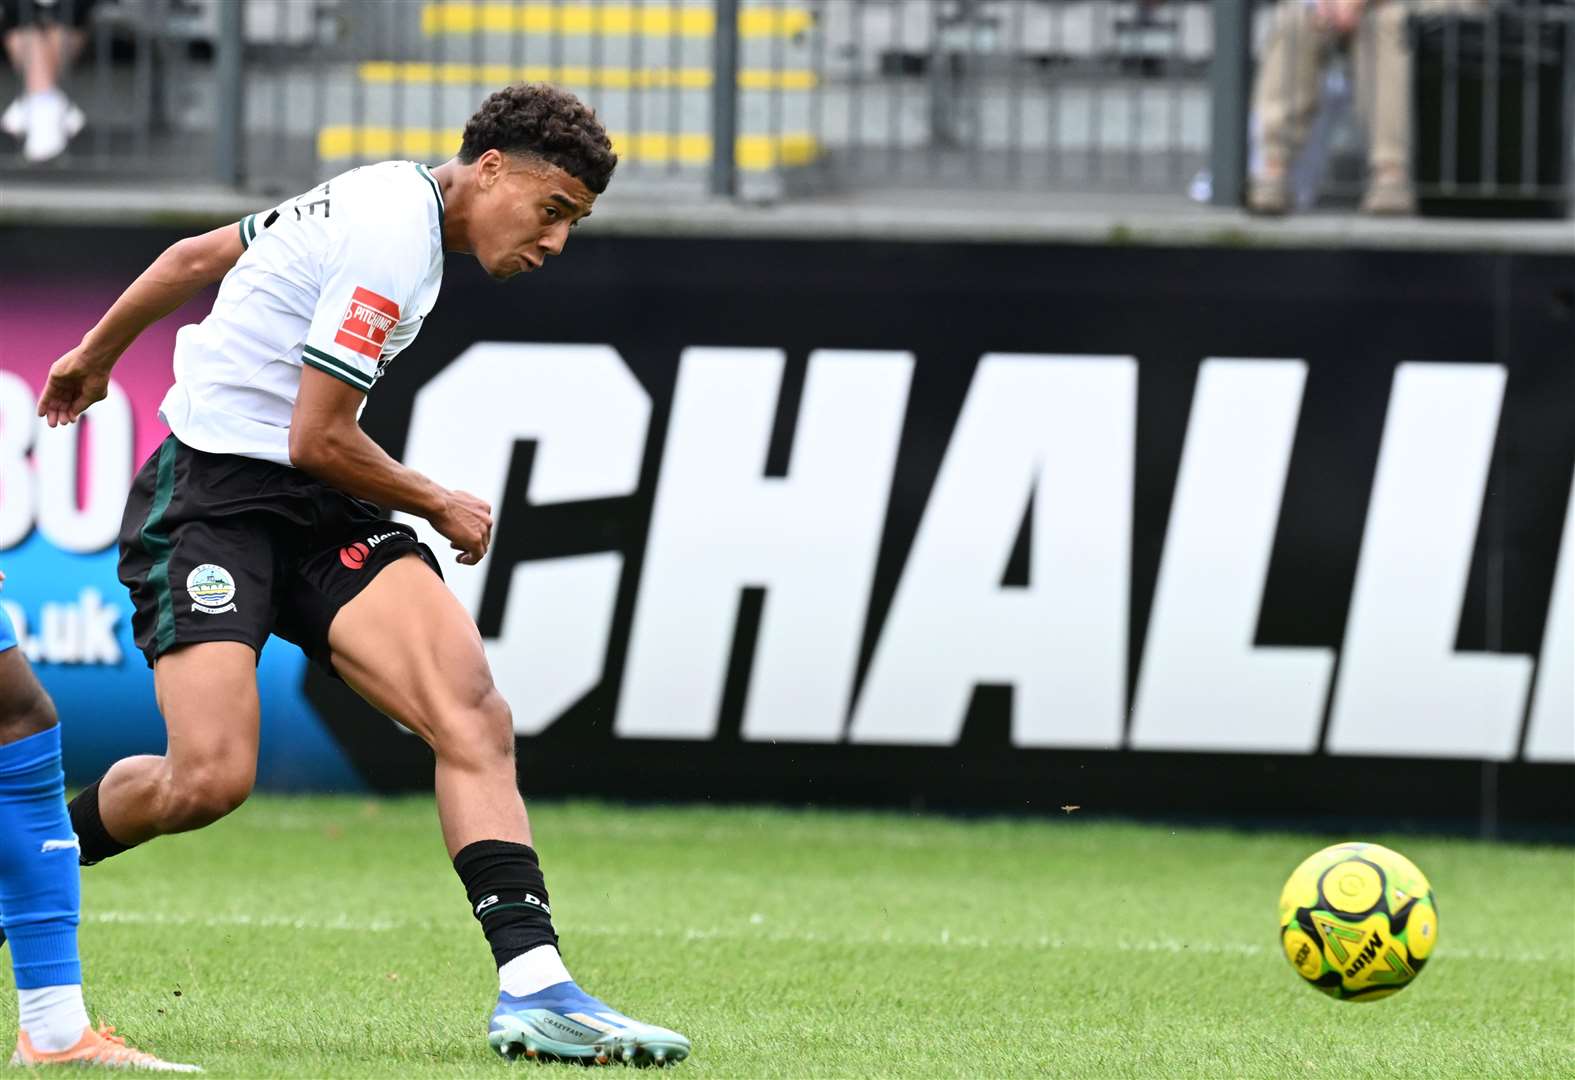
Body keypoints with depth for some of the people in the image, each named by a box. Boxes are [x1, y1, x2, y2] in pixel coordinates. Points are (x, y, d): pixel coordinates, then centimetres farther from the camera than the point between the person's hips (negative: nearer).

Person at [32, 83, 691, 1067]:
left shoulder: (386, 201, 15)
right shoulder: (393, 236, -16)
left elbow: (197, 256, 26)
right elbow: (318, 440, -17)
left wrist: (97, 355, 41)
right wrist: (439, 506, 1)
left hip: (317, 510, 9)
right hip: (211, 496, -9)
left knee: (473, 715, -14)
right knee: (211, 777, -22)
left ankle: (533, 987, -25)